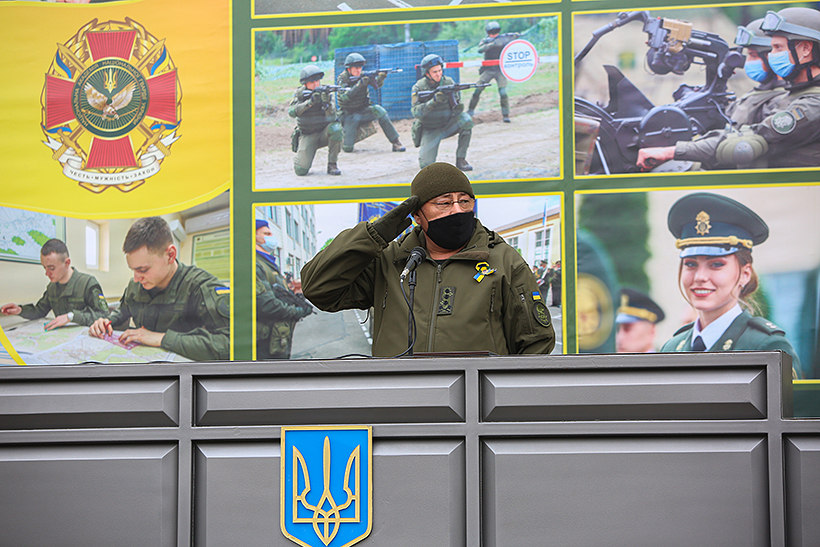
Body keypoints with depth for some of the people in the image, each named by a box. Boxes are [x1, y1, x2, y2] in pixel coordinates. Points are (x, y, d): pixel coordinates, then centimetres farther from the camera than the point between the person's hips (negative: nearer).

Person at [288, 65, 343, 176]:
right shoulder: (300, 94, -5)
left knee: (336, 128, -34)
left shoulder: (325, 92, -4)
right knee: (301, 170, -19)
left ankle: (332, 164, -16)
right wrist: (310, 102, -33)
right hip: (307, 136, -1)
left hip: (324, 132, 1)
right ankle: (299, 157, 20)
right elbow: (291, 112, -21)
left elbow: (332, 117, -16)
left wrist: (327, 103, -36)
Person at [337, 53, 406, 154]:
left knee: (378, 110, -31)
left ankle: (396, 142, -26)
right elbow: (344, 97, -26)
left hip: (363, 110, 2)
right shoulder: (342, 79, -12)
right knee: (348, 148, -15)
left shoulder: (363, 76, -3)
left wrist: (381, 77, -40)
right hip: (349, 114, -2)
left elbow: (377, 84, -17)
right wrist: (359, 85, -36)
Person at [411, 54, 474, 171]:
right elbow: (416, 112, -24)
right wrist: (434, 101, -37)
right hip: (430, 130, -2)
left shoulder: (448, 82, -8)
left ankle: (461, 159, -16)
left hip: (448, 125, 2)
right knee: (426, 165, -18)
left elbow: (457, 110, -8)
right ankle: (424, 150, 21)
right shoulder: (419, 87, -12)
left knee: (466, 120, -30)